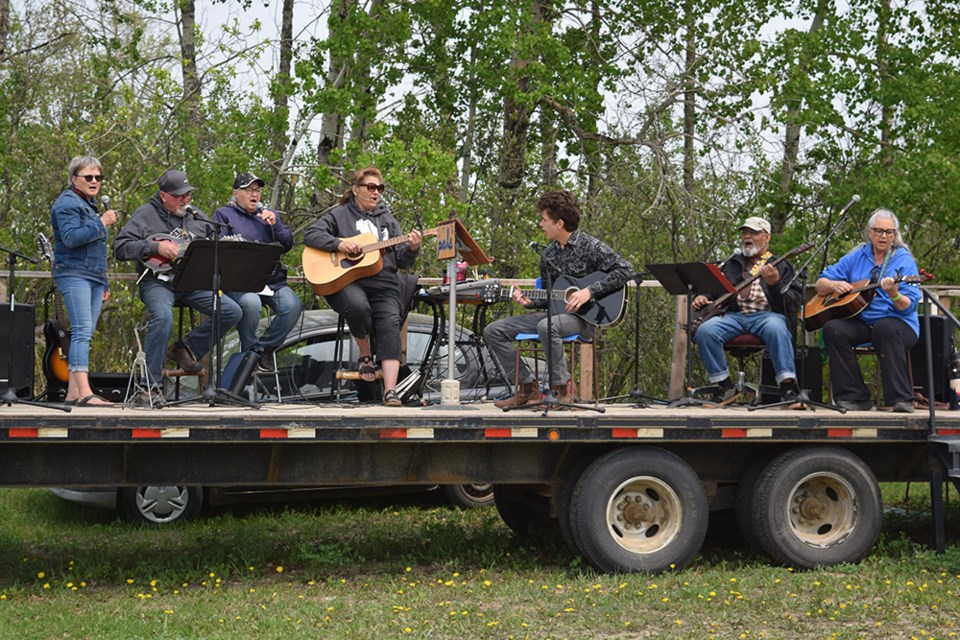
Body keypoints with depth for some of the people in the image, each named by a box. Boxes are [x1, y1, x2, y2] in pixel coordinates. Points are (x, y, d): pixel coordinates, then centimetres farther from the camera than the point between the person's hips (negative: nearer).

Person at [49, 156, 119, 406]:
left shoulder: (90, 205, 24)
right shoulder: (67, 203, -5)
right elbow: (71, 238, -20)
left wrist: (104, 283, 25)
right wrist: (101, 223, -18)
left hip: (94, 277, 9)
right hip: (73, 275, -9)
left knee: (84, 334, 4)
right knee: (82, 331, -18)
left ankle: (73, 392, 3)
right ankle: (84, 392, -27)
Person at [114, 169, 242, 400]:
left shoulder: (197, 217, 18)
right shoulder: (145, 215, 2)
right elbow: (120, 247, -7)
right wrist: (155, 247, -16)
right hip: (157, 282, -5)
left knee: (232, 311, -11)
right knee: (163, 317, -35)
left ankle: (186, 349, 5)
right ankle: (150, 384, -23)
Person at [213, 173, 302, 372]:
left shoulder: (270, 214, 25)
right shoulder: (224, 215, 13)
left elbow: (287, 245, 14)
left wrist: (274, 224, -2)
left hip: (272, 280, 4)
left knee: (292, 305, -26)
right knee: (250, 303, -37)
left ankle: (265, 348, -6)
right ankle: (249, 352, -13)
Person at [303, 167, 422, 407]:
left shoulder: (388, 220, 24)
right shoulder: (340, 215, 15)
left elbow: (402, 261, 18)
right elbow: (310, 235, 2)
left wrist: (412, 249, -4)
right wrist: (339, 244, -12)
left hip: (383, 286, 3)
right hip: (346, 282, -3)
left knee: (390, 324, -25)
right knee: (357, 306, -37)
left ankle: (390, 391, -34)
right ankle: (365, 354, -6)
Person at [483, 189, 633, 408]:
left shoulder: (591, 246, -7)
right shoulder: (548, 254, 13)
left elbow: (625, 270, -17)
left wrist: (589, 291, -22)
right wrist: (529, 302, -4)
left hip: (583, 316, -8)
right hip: (555, 313, 8)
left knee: (546, 326, -41)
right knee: (493, 331, -2)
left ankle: (561, 389, -26)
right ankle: (527, 386, -1)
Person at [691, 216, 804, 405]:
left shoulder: (780, 266, 16)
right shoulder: (731, 264, 27)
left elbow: (795, 302, 4)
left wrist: (775, 283, -14)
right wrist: (702, 299, 6)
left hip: (766, 314, -3)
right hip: (733, 315, 3)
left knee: (776, 329, -39)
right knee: (705, 331, -28)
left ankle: (789, 388, -36)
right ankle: (724, 386, -15)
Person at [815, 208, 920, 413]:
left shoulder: (904, 260, 1)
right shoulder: (856, 257, 12)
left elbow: (909, 307, -9)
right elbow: (820, 284, 13)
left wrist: (894, 294, -31)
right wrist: (834, 285, -9)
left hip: (896, 322, -4)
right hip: (861, 322, 4)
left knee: (886, 328, -38)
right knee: (832, 328, -26)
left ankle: (901, 399, -34)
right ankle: (854, 397, -20)